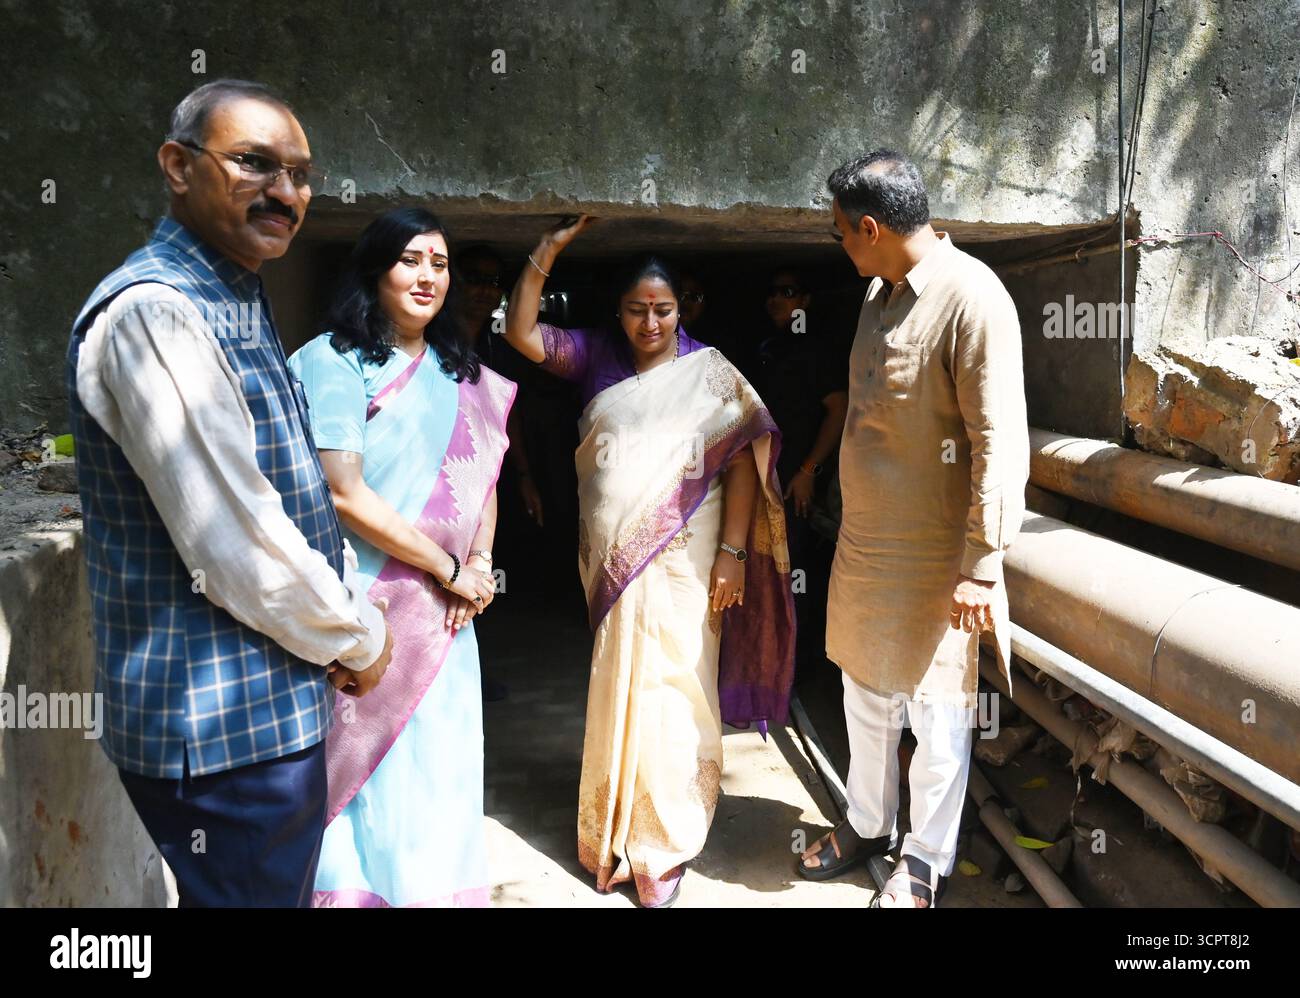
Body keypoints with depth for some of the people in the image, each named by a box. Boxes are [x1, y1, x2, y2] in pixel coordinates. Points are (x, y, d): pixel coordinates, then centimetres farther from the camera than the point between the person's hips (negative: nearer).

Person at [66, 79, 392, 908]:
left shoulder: (239, 306, 12)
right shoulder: (153, 312, -20)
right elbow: (238, 553, -25)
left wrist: (355, 615, 5)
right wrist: (359, 642, -9)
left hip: (272, 705, 10)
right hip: (226, 723, -10)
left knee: (285, 887, 23)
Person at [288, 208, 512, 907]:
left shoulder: (459, 373, 12)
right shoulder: (333, 361, -9)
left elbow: (482, 480, 16)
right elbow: (345, 495, -17)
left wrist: (480, 561, -3)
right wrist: (450, 568, -12)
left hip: (444, 612, 6)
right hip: (367, 608, -6)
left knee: (440, 764, 12)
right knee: (368, 768, 3)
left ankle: (436, 889, 28)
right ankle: (358, 890, 22)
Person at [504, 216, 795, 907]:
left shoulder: (708, 372, -3)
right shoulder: (597, 359, 8)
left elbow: (742, 461, -6)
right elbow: (521, 333, 4)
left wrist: (733, 552, -12)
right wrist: (548, 250, -3)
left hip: (681, 561, -4)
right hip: (612, 560, 4)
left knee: (668, 690, 0)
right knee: (619, 690, 13)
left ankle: (665, 845, 16)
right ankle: (621, 830, 29)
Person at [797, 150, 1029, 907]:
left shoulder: (972, 298, -20)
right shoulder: (881, 292, 7)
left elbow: (1000, 444, -21)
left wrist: (982, 565, -21)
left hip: (932, 554, -8)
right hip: (864, 539, 8)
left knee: (936, 710, 8)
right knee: (866, 694, 20)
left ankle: (927, 860, 27)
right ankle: (869, 824, 40)